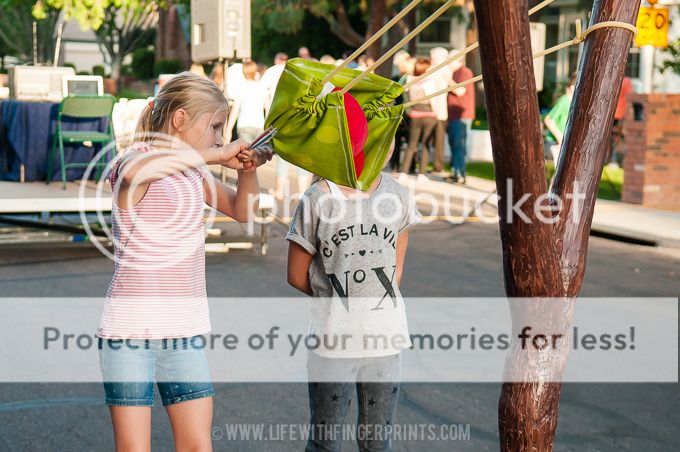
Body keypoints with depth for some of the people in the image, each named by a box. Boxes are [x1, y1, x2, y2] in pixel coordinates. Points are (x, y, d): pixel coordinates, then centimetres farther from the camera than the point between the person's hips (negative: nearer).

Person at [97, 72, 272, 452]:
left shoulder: (195, 172, 12)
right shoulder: (134, 161, -11)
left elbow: (241, 210, 23)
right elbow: (137, 170, -37)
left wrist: (248, 169, 2)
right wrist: (216, 155, -27)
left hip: (184, 333, 7)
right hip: (130, 331, -7)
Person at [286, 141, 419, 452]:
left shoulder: (398, 197, 2)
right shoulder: (318, 200, -9)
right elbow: (297, 276, -1)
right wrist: (336, 298, 5)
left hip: (386, 339, 3)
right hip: (333, 339, -3)